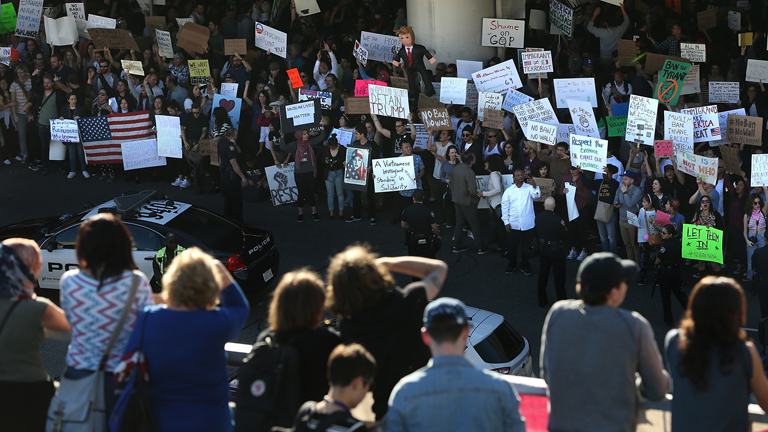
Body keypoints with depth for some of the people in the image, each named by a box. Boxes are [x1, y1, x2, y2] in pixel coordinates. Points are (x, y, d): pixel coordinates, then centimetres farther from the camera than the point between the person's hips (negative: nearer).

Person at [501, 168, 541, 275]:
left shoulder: (529, 188, 1)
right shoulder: (509, 191, 4)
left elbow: (537, 195, -17)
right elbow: (505, 207, 4)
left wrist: (534, 185, -33)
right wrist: (506, 222, -2)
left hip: (528, 224, -1)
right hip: (513, 225, 1)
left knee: (527, 246, 9)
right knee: (511, 246, 7)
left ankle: (525, 266, 26)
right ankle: (512, 265, 26)